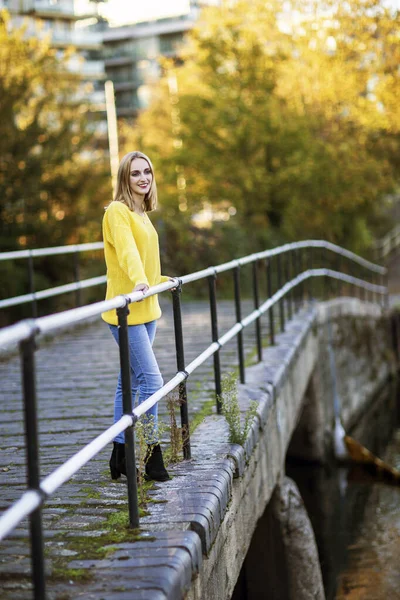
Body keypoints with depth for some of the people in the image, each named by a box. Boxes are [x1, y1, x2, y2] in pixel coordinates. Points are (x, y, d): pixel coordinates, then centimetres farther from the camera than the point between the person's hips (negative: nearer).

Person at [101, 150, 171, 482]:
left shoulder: (141, 214, 17)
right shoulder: (118, 211, -10)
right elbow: (126, 250, -28)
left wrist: (161, 280, 38)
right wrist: (139, 281, -43)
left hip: (146, 309, 9)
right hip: (125, 309, -9)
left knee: (131, 382, 11)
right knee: (151, 379, -11)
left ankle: (120, 455, 18)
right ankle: (153, 452, -1)